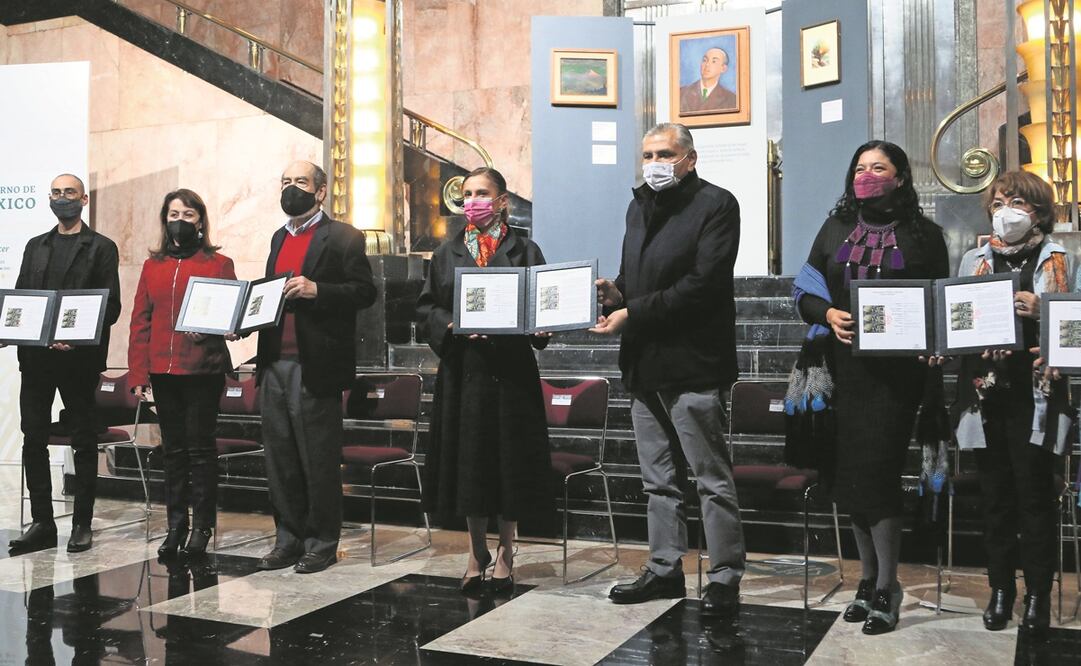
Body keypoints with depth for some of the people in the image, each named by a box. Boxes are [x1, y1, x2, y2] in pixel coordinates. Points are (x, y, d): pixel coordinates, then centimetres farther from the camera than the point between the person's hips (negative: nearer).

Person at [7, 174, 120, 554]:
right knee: (33, 438, 4)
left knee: (84, 441, 1)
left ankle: (82, 524, 8)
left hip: (80, 356, -5)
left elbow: (111, 306, -4)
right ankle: (41, 522, 12)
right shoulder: (35, 247, 18)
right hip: (36, 355, 5)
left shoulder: (101, 248, 3)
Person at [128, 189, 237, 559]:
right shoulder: (152, 266, 12)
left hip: (203, 371, -3)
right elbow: (140, 322, 9)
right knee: (173, 449, 10)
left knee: (200, 447, 1)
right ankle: (176, 525, 18)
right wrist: (138, 374, 2)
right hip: (163, 371, 4)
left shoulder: (219, 264, 3)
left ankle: (202, 527, 10)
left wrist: (212, 329, -21)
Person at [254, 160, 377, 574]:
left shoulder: (343, 238, -2)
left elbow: (364, 292, -9)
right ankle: (288, 539, 21)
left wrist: (316, 290, -21)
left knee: (319, 461, 1)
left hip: (315, 367, -7)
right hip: (274, 364, 7)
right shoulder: (280, 238, 20)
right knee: (280, 460, 10)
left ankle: (322, 543, 12)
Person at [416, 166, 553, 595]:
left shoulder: (524, 251, 6)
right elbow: (425, 307, 8)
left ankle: (505, 553, 19)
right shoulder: (447, 254, 12)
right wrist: (452, 326, -10)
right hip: (461, 369, 2)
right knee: (467, 462, 6)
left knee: (508, 461, 2)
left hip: (510, 370, -2)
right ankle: (477, 554, 21)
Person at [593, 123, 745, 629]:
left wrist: (632, 314, -18)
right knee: (659, 479, 16)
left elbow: (702, 284, -17)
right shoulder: (639, 207, 17)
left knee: (712, 480, 0)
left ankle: (725, 580, 10)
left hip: (692, 364, -8)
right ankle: (665, 569, 28)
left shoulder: (715, 205, -7)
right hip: (644, 363, 8)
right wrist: (615, 293, 0)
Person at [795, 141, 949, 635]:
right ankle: (869, 579, 21)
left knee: (876, 470, -8)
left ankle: (885, 587, 4)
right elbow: (805, 292, 10)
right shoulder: (835, 229, 13)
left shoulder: (924, 234, 6)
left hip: (896, 368, -3)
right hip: (845, 366, 3)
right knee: (850, 473, 6)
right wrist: (828, 314, -10)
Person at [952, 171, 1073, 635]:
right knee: (995, 496, 8)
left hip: (1035, 397, -3)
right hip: (985, 394, 3)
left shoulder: (1058, 260, 4)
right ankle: (1001, 588, 19)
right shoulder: (974, 260, 13)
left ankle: (1038, 593, 13)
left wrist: (1038, 312, -20)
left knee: (1035, 495, 1)